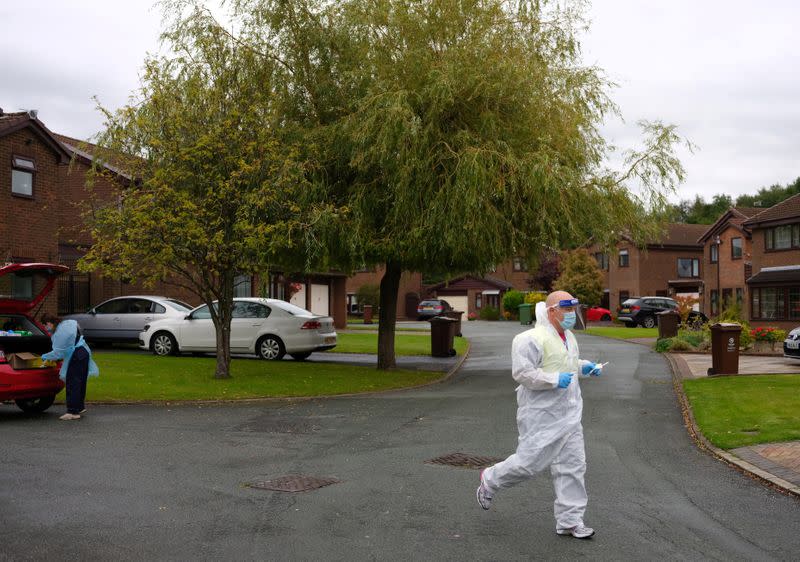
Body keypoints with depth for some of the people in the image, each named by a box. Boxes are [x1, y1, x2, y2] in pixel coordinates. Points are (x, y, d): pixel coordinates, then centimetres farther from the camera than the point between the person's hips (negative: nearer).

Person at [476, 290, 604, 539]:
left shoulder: (568, 337, 12)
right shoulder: (533, 339, -18)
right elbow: (522, 372, -21)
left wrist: (584, 366, 11)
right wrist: (555, 379, -23)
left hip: (568, 414, 8)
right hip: (541, 416, -8)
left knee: (573, 465, 7)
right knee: (529, 462, -3)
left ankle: (570, 520, 17)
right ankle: (490, 481, 25)